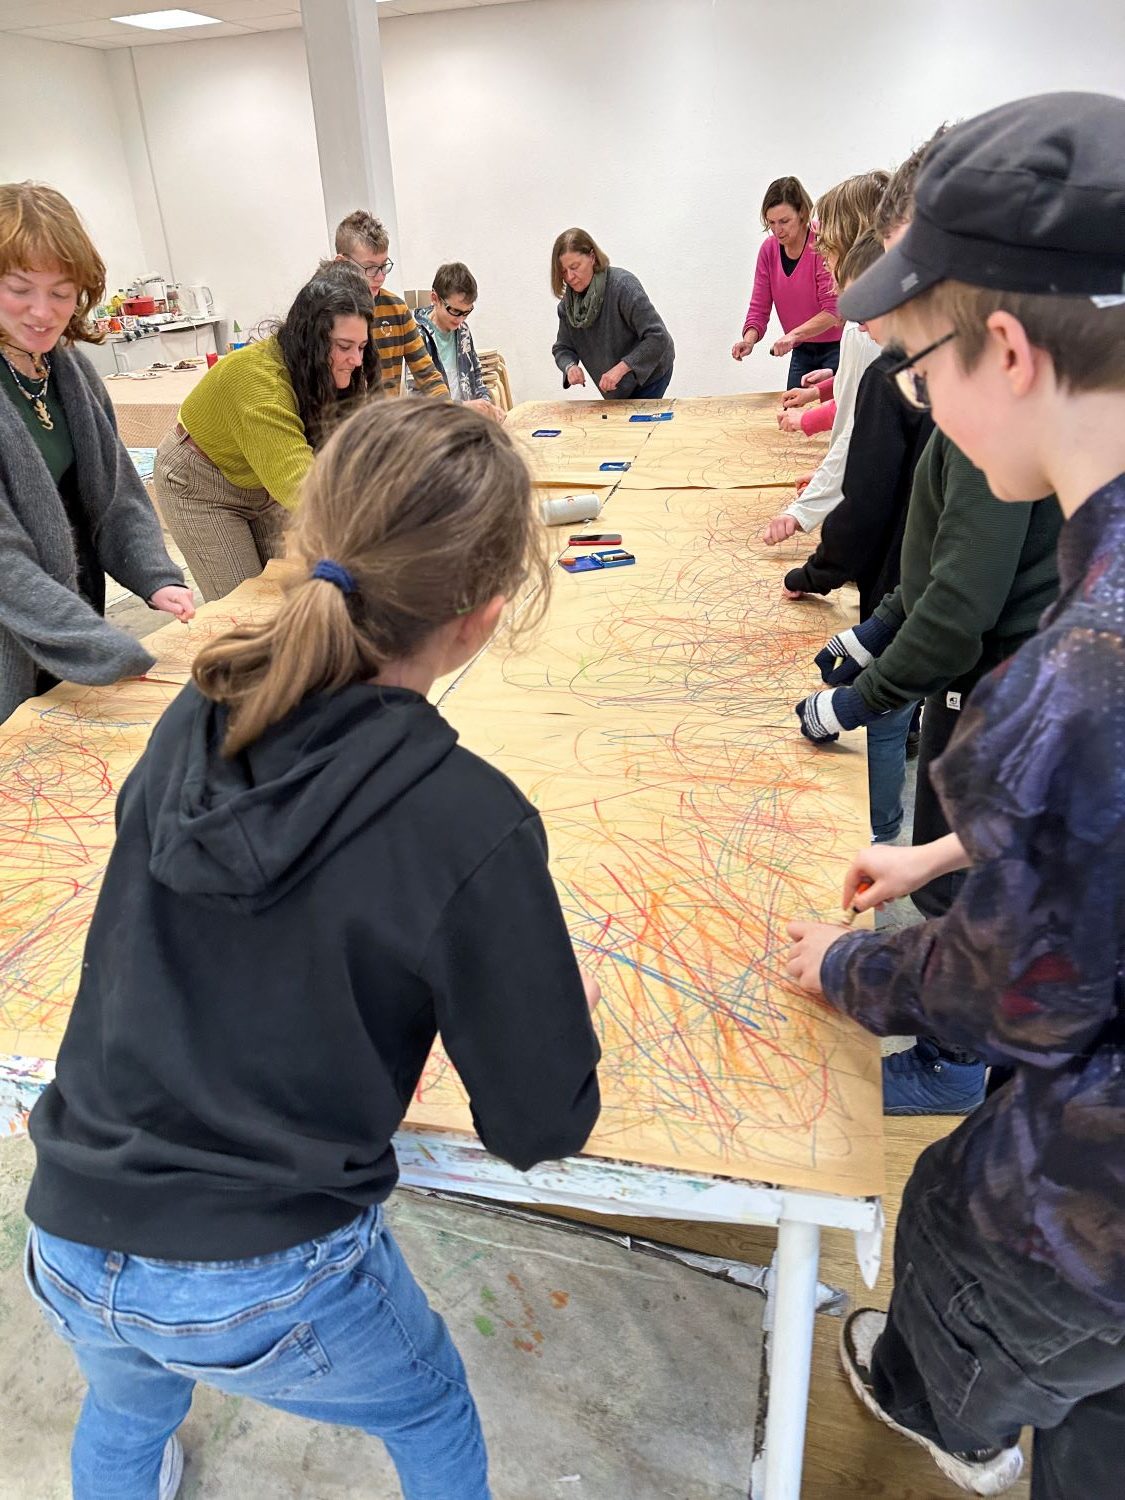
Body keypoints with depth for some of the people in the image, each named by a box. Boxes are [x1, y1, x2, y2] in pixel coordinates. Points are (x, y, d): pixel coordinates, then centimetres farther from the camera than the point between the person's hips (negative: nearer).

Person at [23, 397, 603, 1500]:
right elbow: (541, 1128, -14)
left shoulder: (193, 720, -9)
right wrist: (549, 995, 4)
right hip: (266, 1288, -4)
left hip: (70, 1243, 5)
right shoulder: (469, 825, -25)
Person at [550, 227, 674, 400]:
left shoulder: (622, 285, -28)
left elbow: (658, 337, -31)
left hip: (649, 374, -6)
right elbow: (562, 348, 1)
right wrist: (570, 366, -23)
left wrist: (620, 368, -38)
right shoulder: (568, 303, -8)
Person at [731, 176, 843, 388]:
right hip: (801, 352, 6)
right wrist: (749, 339, -19)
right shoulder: (769, 249, 1)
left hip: (836, 347, -5)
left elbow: (833, 310, -20)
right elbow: (759, 307, 2)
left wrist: (794, 334, -33)